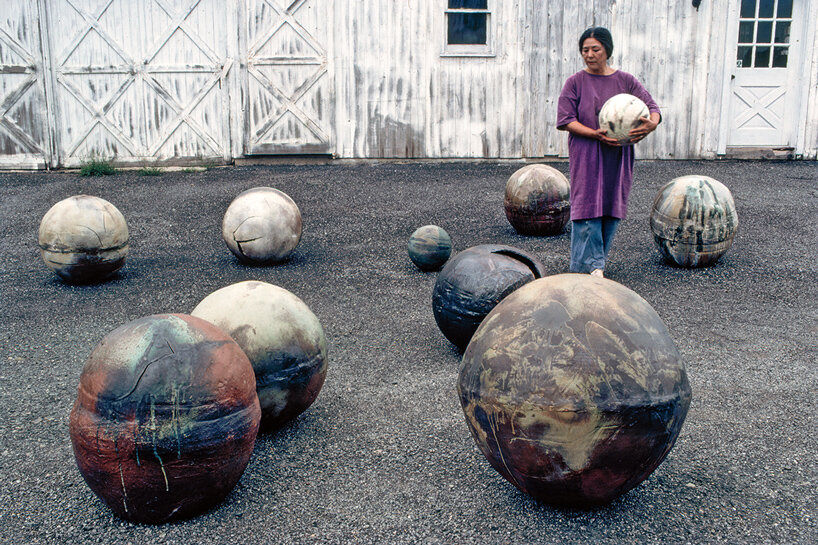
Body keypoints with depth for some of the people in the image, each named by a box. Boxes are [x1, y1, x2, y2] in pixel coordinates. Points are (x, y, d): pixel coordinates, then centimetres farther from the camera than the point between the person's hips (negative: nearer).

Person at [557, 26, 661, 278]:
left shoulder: (626, 80, 8)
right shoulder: (575, 82, 1)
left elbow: (652, 106, 5)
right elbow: (566, 120, -6)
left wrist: (652, 124, -19)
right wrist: (595, 134, -20)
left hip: (618, 156, 3)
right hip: (586, 156, -3)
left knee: (612, 209, 6)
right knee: (587, 208, -8)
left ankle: (596, 260, 21)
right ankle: (592, 266, -2)